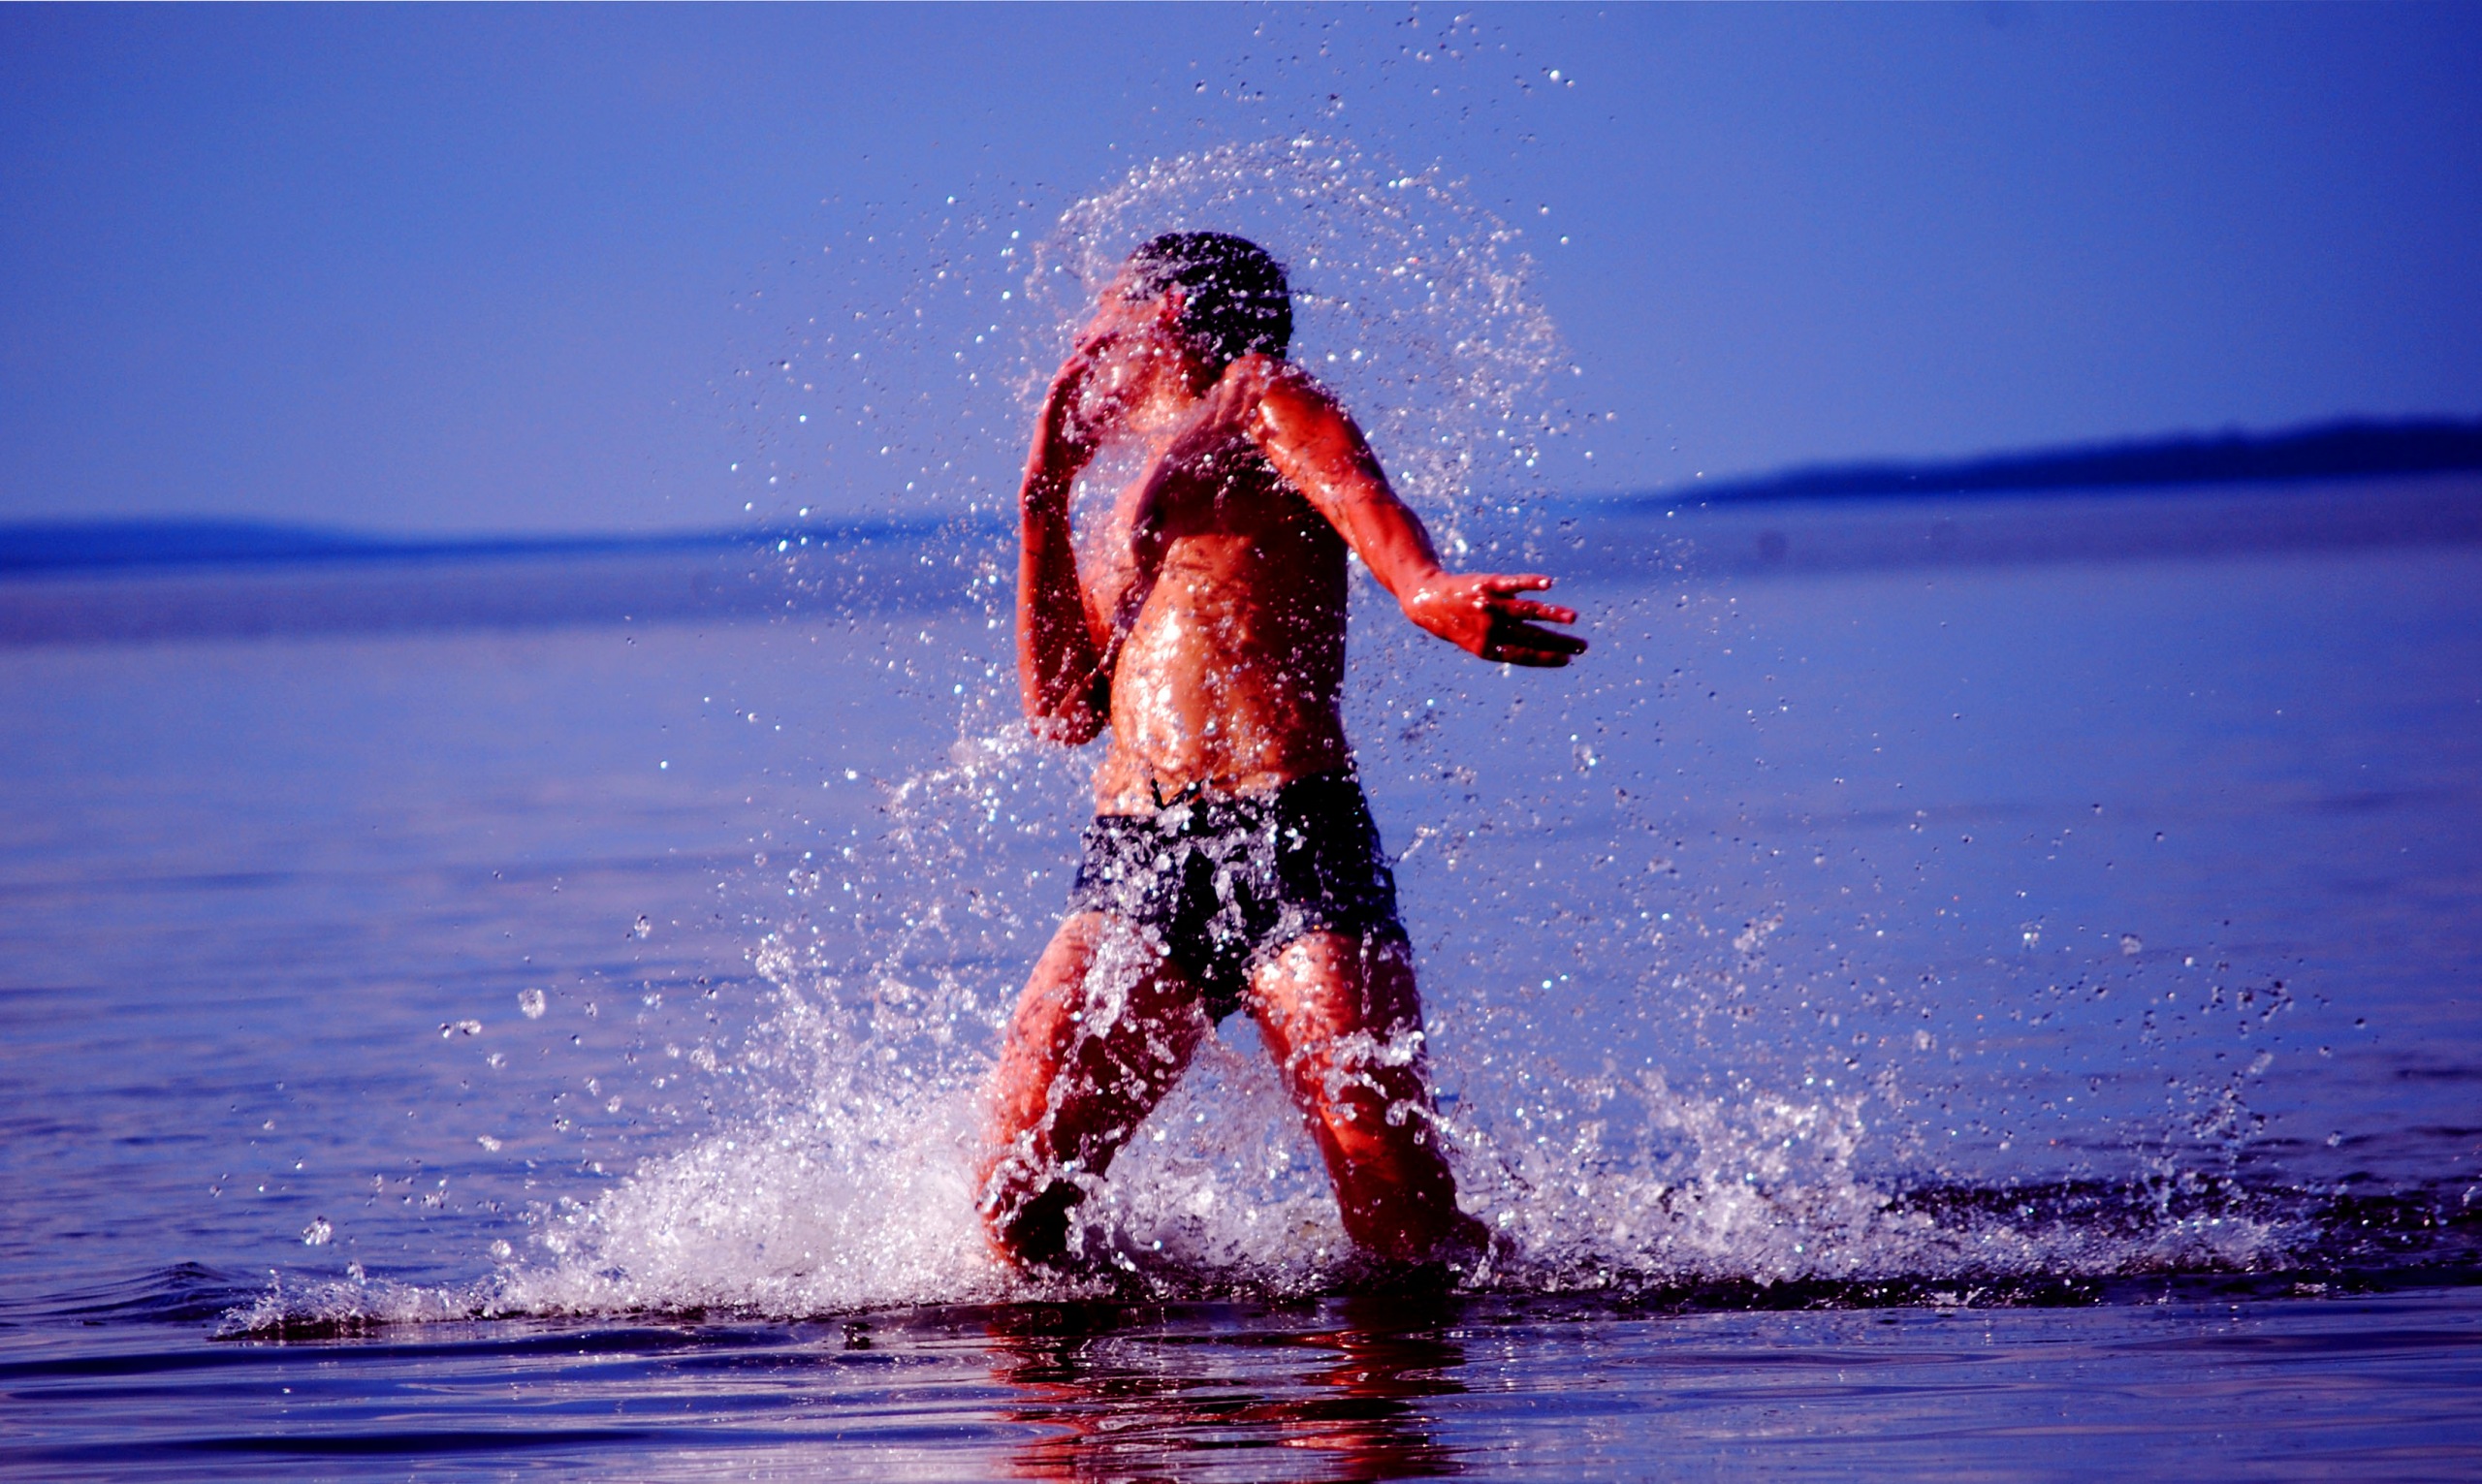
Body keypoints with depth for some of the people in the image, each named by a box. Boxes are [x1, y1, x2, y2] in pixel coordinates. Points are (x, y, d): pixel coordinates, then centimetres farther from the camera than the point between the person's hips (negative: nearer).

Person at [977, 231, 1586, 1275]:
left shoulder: (1256, 397, 13)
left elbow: (1355, 494, -10)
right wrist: (1045, 493, 20)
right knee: (1016, 1204, -11)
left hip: (1292, 840, -6)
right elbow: (1063, 709, 19)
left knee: (1405, 1225, -16)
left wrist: (1426, 590, -33)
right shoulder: (1122, 529, 31)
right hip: (1135, 871, 6)